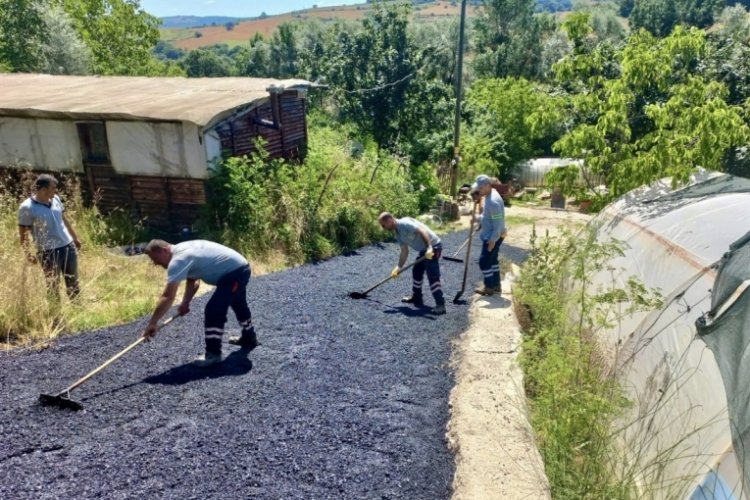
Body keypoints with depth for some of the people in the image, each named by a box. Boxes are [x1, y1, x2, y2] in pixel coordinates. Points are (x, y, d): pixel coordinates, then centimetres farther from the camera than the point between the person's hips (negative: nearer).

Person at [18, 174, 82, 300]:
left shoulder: (55, 199, 3)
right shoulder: (27, 208, -14)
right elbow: (23, 233, -10)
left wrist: (75, 237, 19)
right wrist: (28, 254, -14)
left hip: (68, 246, 6)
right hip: (48, 251, -6)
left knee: (73, 281, 17)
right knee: (53, 286, 6)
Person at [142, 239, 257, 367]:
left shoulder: (178, 260, -23)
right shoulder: (182, 251, 7)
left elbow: (168, 297, -27)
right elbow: (193, 281, 14)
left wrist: (152, 323, -24)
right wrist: (185, 302, 1)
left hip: (234, 272, -11)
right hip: (240, 268, 11)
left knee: (213, 311, -13)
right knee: (238, 305, 30)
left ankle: (213, 353, -1)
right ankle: (249, 339, 51)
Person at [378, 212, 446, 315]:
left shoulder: (404, 223, -19)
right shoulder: (398, 234, 11)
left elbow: (422, 231, -29)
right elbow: (404, 251, 14)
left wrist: (429, 248, -36)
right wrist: (398, 267, 10)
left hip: (433, 247, -11)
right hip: (424, 249, 11)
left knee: (433, 276, -14)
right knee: (416, 272, 19)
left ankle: (440, 305, -13)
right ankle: (416, 298, 32)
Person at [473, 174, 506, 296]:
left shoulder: (493, 201, -27)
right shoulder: (489, 195, 5)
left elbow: (498, 223, -27)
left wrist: (493, 240, -25)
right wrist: (479, 222, 8)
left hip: (492, 236, -10)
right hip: (491, 234, 10)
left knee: (484, 261, -2)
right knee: (492, 259, 18)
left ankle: (489, 287, 10)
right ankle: (496, 285, 27)